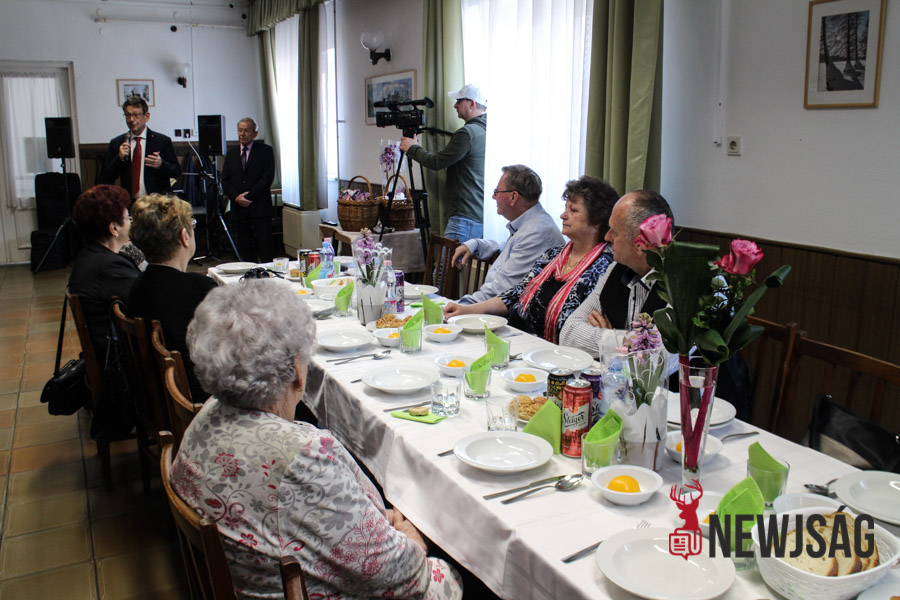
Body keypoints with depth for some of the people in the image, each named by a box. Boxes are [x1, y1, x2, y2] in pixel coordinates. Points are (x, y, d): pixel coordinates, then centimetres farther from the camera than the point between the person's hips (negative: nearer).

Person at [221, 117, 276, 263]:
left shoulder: (265, 151, 4)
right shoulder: (231, 154, 16)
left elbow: (267, 178, -6)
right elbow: (225, 181, 10)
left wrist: (249, 196, -12)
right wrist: (236, 197, -8)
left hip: (260, 208, -4)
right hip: (238, 208, 4)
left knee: (266, 249, -6)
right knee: (244, 249, 3)